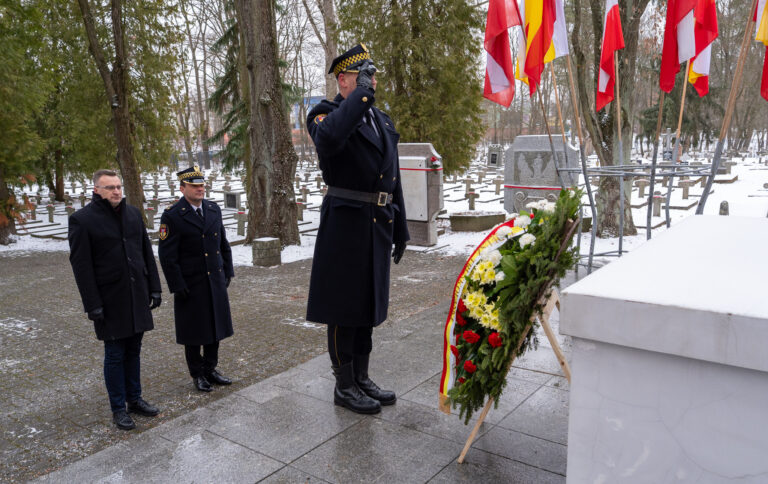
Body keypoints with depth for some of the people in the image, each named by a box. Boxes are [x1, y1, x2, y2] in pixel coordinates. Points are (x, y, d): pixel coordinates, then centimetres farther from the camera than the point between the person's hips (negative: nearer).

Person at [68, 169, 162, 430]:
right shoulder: (82, 220, -8)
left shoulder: (133, 213, 7)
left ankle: (135, 399, 27)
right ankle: (118, 408, 18)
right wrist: (93, 305, -13)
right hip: (110, 301, -4)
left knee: (133, 351, 14)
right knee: (115, 355, 5)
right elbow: (81, 266, -10)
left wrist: (154, 288, 7)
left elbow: (147, 254, 11)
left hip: (137, 297, 5)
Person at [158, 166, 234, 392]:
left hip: (216, 281, 5)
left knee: (215, 327, 13)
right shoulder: (172, 216, -11)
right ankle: (197, 374, 23)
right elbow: (167, 256, -12)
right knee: (194, 333, 7)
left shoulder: (214, 210, 6)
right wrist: (178, 286, -14)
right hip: (191, 284, -5)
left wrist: (228, 272, 9)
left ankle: (210, 369, 29)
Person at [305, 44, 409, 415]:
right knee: (344, 308, 3)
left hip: (379, 227, 8)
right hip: (345, 226, -7)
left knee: (369, 304, 15)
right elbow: (328, 138, -34)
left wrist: (400, 229, 16)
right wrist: (361, 94, -23)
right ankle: (344, 387, 18)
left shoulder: (382, 120, 16)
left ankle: (362, 378, 30)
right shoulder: (326, 113, -6)